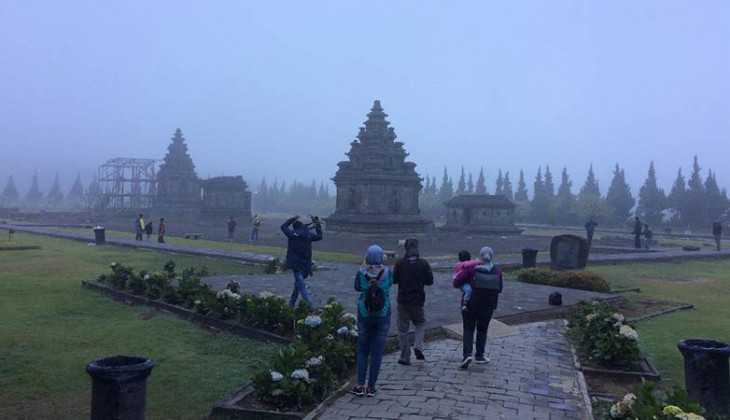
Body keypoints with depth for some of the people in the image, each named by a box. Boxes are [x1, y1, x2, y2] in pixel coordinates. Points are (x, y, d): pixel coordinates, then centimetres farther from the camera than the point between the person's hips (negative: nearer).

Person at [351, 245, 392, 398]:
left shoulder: (361, 273, -12)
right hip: (383, 316, 0)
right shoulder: (387, 272, -12)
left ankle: (360, 385, 9)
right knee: (377, 352, 8)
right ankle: (371, 387, 11)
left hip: (364, 315, 0)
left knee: (362, 350, 13)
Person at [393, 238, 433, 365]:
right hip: (418, 300, 1)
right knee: (420, 323, 21)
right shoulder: (423, 263, -6)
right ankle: (418, 346, 1)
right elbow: (429, 281, -1)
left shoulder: (399, 263, -10)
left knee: (403, 329, 7)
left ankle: (405, 357, 9)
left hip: (403, 300, -1)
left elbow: (394, 280, -5)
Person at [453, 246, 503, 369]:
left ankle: (467, 354, -11)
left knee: (468, 329, 7)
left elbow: (456, 283, -17)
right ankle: (479, 355, 25)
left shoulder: (472, 269, -16)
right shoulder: (497, 272, -7)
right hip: (488, 307, 2)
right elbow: (499, 289, 3)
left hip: (470, 305, -2)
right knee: (482, 330, 19)